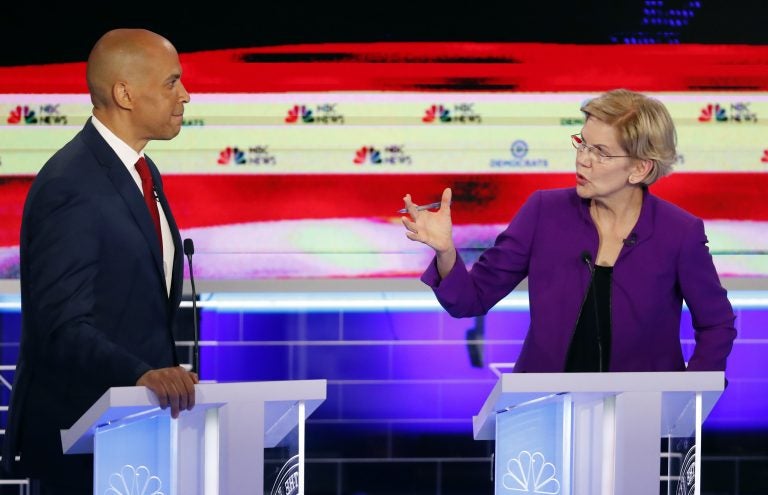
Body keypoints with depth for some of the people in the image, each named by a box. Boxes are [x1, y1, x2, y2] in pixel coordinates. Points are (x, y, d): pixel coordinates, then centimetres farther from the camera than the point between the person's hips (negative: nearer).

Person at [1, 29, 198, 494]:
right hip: (80, 436, -9)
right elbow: (64, 328, -24)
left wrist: (169, 378, 11)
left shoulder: (142, 174, 13)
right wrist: (141, 374, -37)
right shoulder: (70, 187, -18)